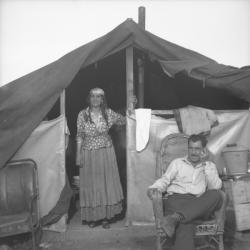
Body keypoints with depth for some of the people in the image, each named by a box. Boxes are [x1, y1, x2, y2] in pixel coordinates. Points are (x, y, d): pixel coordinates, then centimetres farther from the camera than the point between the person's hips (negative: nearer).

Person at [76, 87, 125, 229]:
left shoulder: (109, 113, -3)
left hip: (106, 154, 1)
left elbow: (125, 121, 8)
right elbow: (79, 136, -1)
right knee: (90, 186, 7)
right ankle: (92, 217, 23)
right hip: (88, 155, -1)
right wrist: (78, 154, -4)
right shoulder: (82, 115, -5)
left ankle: (106, 217, 21)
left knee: (107, 184, 6)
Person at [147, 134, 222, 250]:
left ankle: (176, 217, -43)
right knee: (185, 226, -35)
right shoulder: (177, 163, 22)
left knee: (215, 195, -33)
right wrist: (154, 188, -10)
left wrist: (206, 167, 1)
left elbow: (216, 186, 8)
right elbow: (165, 179, 11)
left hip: (199, 203, 2)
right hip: (177, 199, -1)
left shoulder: (210, 165, 24)